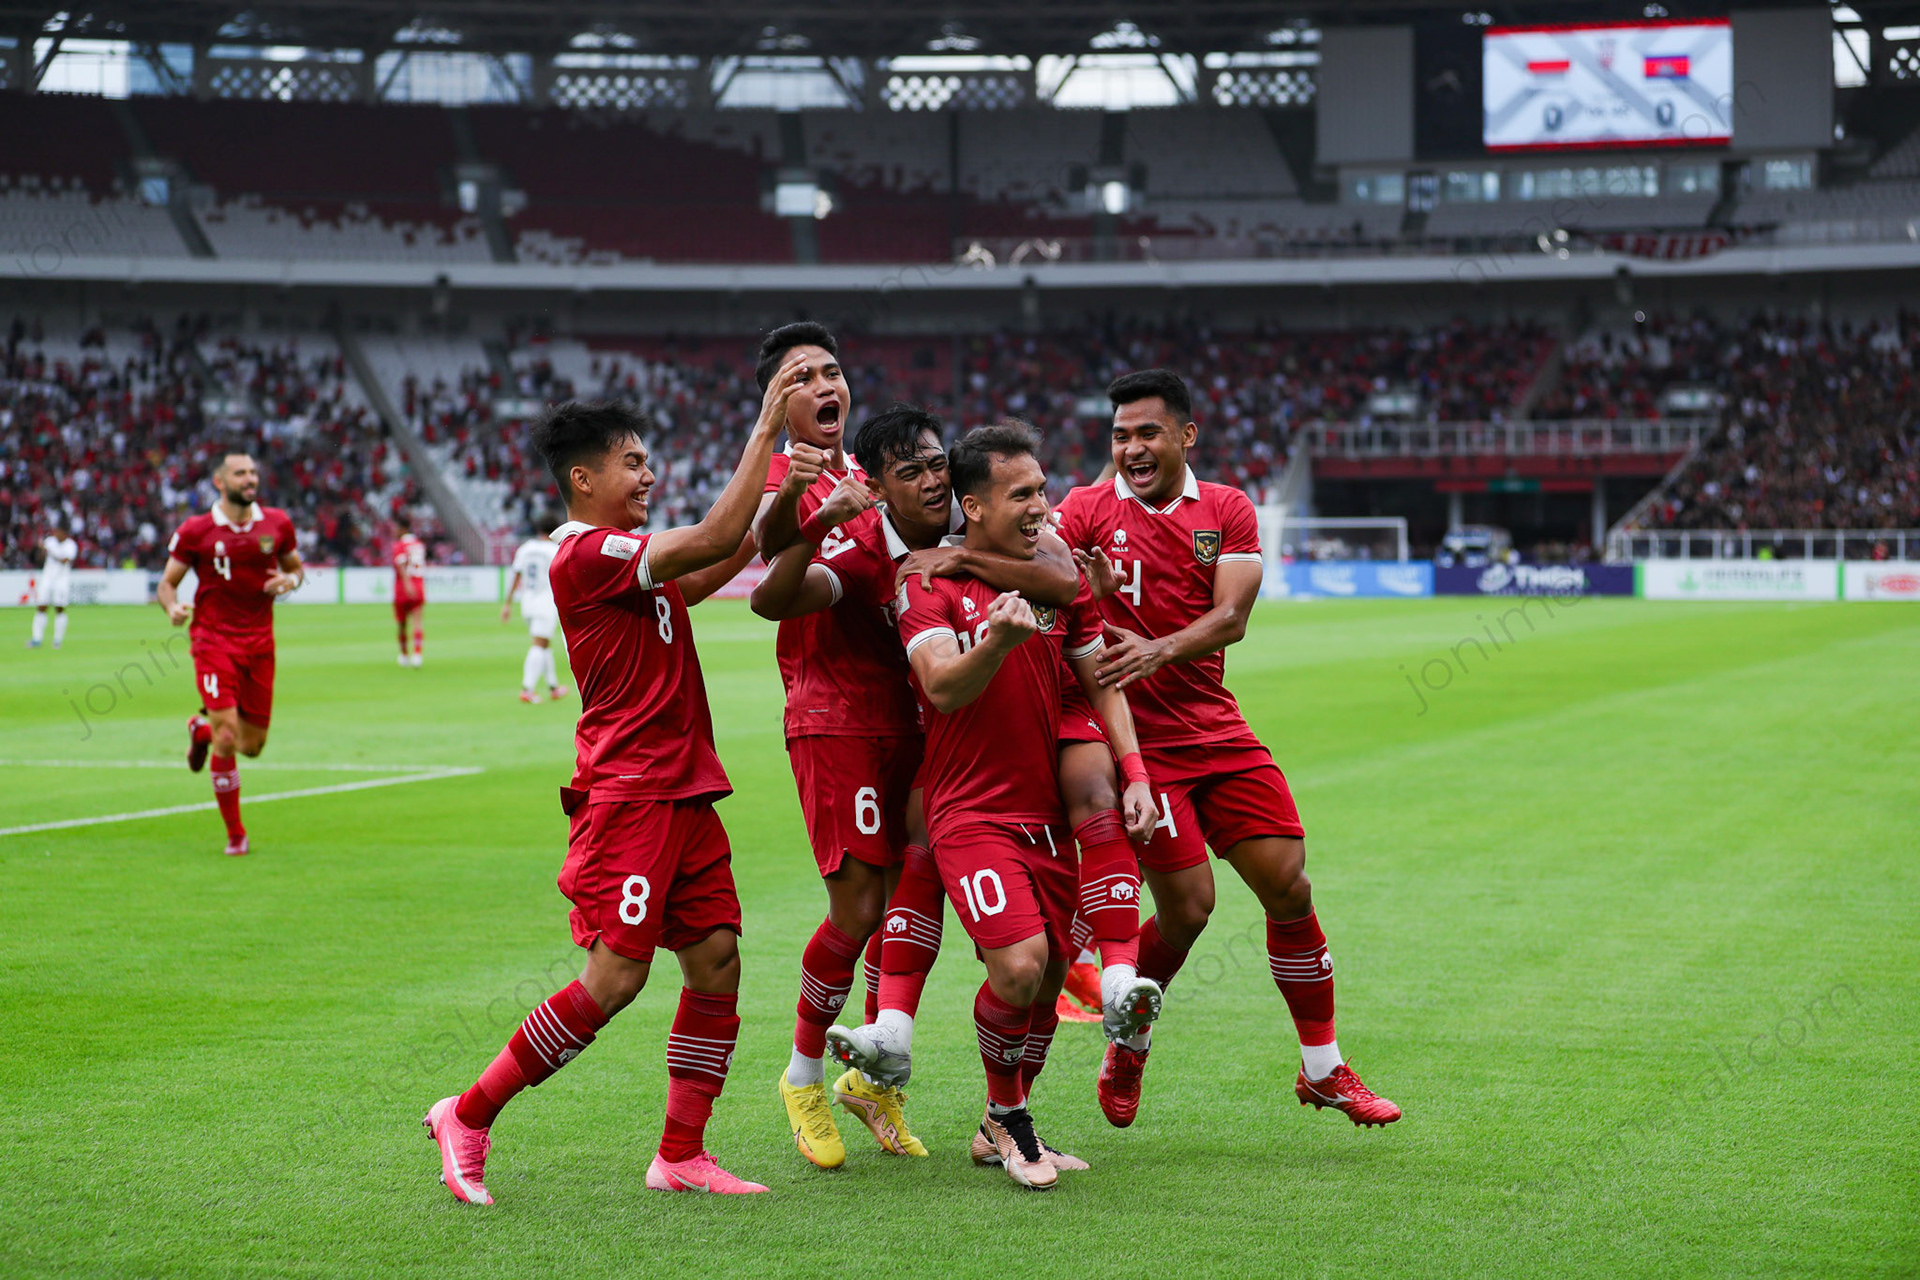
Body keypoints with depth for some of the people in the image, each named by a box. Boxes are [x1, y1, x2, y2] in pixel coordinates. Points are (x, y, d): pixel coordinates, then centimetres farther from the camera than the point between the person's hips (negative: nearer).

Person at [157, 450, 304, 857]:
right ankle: (235, 835, -1)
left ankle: (202, 726, 43)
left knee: (252, 744, 7)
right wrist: (172, 607, -21)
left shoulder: (277, 524, 4)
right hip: (214, 640, -4)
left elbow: (296, 565, 18)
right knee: (227, 737, -15)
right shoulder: (195, 531, -5)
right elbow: (167, 583, 2)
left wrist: (290, 580, -6)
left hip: (260, 641, 4)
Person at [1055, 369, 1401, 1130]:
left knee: (1288, 886, -1)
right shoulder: (1088, 509, 0)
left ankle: (1323, 1070, 13)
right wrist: (1086, 589, -36)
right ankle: (1128, 1048, 16)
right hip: (1136, 736, -4)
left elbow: (1231, 617, -6)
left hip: (1216, 729, 4)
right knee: (1187, 905, -10)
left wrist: (1159, 651, -23)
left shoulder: (1227, 511, 7)